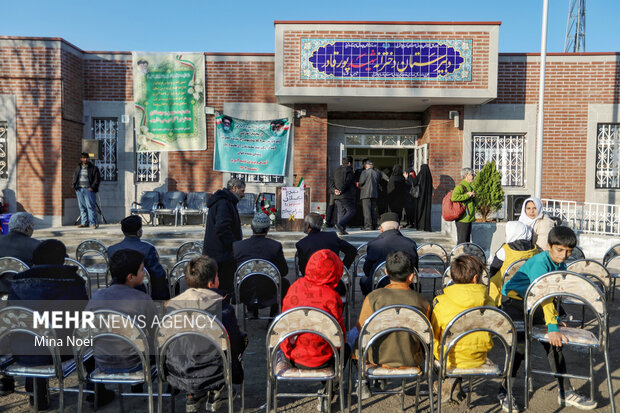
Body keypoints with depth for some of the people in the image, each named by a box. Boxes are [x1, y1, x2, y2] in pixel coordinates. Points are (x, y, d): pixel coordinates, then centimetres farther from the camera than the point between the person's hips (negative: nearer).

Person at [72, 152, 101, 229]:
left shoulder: (93, 168, 0)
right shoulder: (78, 168, 17)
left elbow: (97, 178, -4)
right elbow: (75, 177, 24)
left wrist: (93, 187, -12)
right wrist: (75, 186, 9)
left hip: (88, 189, -5)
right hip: (79, 189, 6)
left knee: (90, 206, -10)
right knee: (82, 207, 8)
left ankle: (93, 223, -10)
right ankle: (84, 223, 14)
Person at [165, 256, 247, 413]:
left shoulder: (171, 305, -9)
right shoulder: (222, 307, -20)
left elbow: (167, 344, 5)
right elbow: (235, 348, -10)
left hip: (176, 378, 5)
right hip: (211, 378, -4)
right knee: (242, 337, 17)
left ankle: (193, 396, 24)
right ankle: (216, 394, 23)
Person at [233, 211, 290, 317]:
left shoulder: (236, 246, -12)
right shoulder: (275, 246, -16)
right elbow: (284, 271, -6)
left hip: (245, 297, 2)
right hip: (268, 297, -2)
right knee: (285, 283, 28)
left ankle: (252, 311, 37)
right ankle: (274, 315, 34)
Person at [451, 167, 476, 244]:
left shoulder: (470, 187, 19)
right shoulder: (460, 186, -12)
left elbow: (473, 202, 26)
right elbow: (454, 197, -31)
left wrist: (473, 195, 4)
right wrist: (468, 195, -20)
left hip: (468, 219, 10)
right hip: (463, 219, -10)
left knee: (467, 242, 14)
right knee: (462, 241, -7)